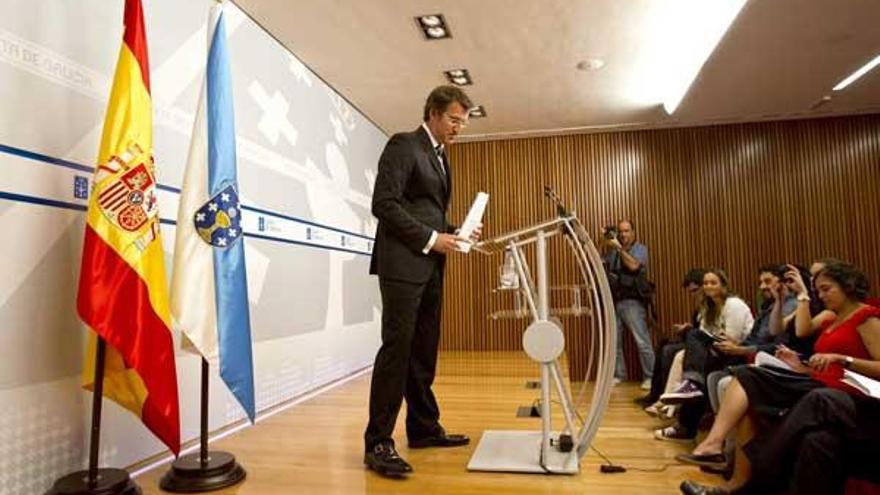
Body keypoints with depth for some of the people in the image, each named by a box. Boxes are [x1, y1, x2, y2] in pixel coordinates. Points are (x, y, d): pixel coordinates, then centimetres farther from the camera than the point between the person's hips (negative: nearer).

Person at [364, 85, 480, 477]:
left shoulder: (440, 156, 22)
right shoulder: (403, 145, -5)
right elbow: (384, 203, -15)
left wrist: (454, 233, 6)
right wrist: (431, 239, -15)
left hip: (430, 266, 9)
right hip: (404, 263, -8)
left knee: (424, 351, 11)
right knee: (397, 347, -9)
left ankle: (423, 428, 22)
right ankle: (378, 442, 0)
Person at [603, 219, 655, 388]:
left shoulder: (640, 249, 4)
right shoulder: (612, 251, 15)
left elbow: (633, 265, -14)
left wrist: (619, 248, -11)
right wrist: (607, 247, 0)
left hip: (632, 301, -4)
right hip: (613, 301, 4)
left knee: (642, 341, -6)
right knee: (613, 340, 4)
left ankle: (650, 377, 1)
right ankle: (618, 374, 14)